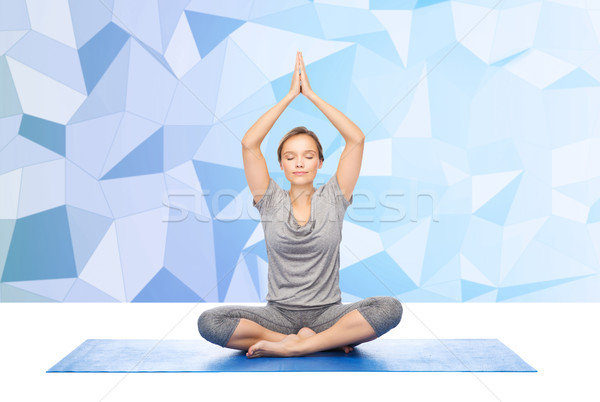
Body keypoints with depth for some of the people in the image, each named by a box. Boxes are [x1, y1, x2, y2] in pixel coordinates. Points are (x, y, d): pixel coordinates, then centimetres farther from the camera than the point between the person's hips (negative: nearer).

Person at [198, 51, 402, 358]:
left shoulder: (332, 198, 4)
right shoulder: (271, 201, 5)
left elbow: (356, 139, -3)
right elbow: (249, 144, -6)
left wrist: (311, 94, -1)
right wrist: (289, 95, -3)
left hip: (326, 312, 0)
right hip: (278, 312, 1)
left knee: (390, 308, -28)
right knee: (209, 321, -26)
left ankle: (288, 345, -23)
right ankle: (330, 341, -21)